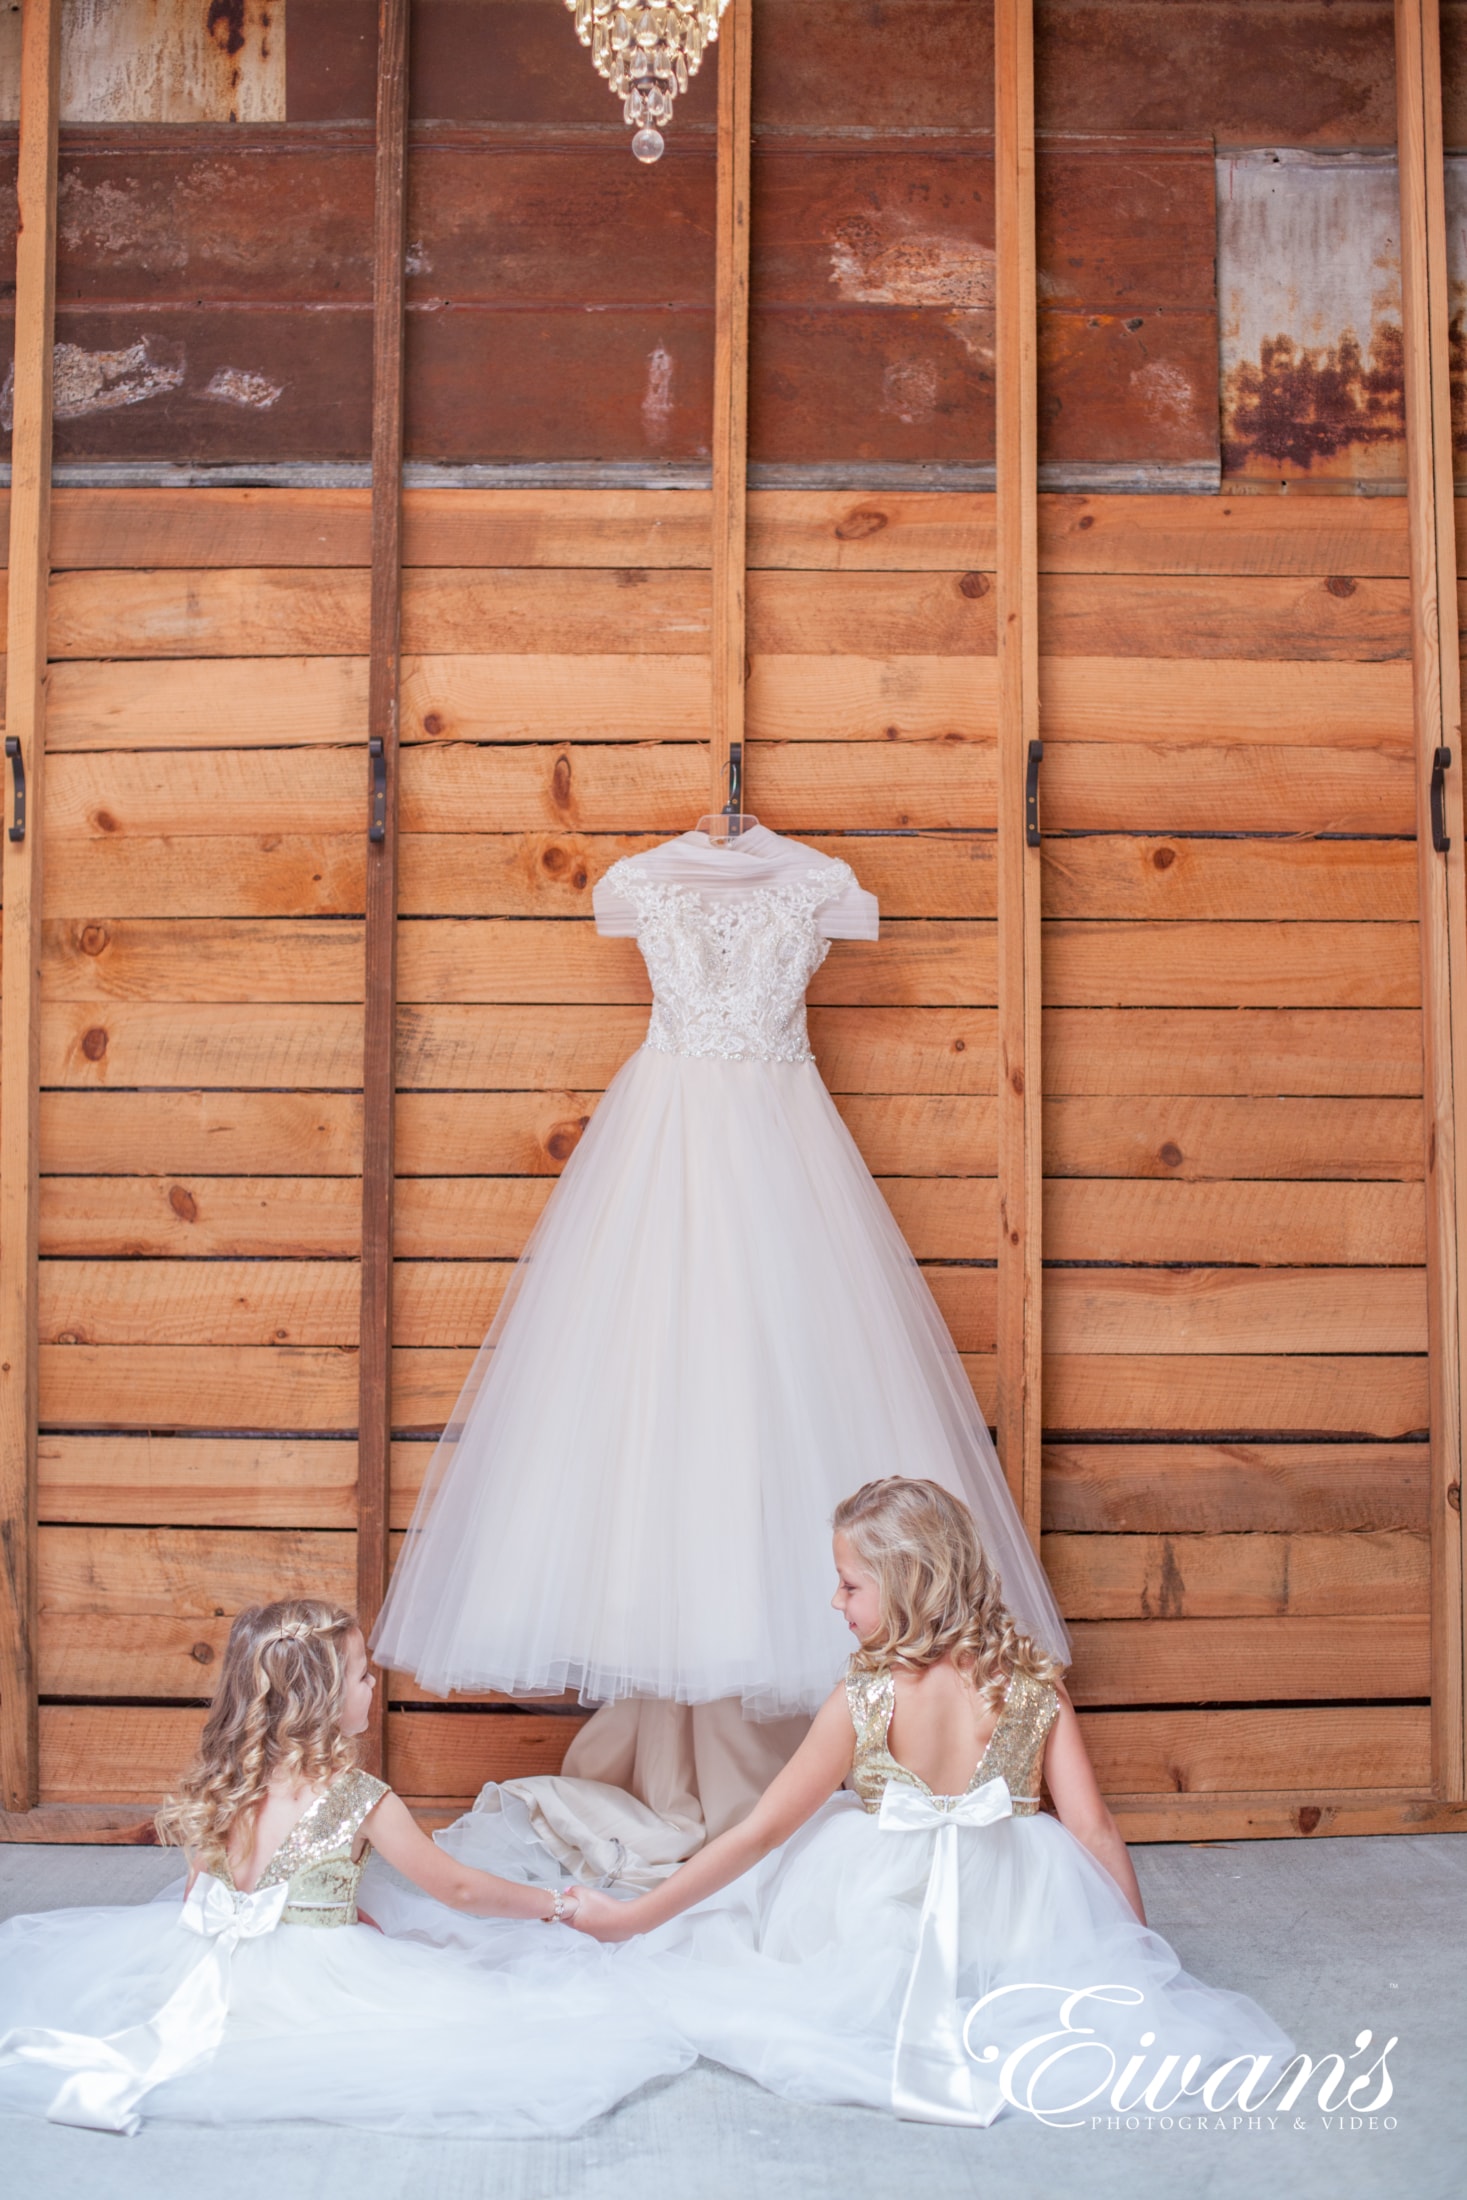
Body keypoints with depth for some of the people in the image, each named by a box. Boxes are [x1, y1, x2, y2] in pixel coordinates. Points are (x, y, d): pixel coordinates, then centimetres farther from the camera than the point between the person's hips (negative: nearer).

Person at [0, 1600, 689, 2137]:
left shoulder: (222, 1782, 3)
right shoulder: (360, 1798, -10)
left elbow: (198, 1895, 13)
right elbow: (456, 1888, -1)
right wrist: (553, 1904, 15)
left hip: (201, 1970, 7)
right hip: (306, 1983, -7)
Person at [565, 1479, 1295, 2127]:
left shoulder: (865, 1702, -13)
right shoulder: (1034, 1682, -6)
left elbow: (758, 1835, -9)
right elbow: (1093, 1828, -4)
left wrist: (630, 1918, 1)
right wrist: (1139, 1945, 12)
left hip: (886, 1947, -2)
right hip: (1014, 1935, 3)